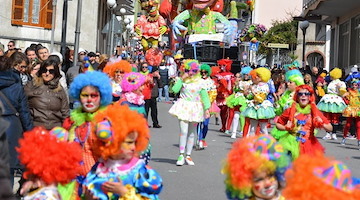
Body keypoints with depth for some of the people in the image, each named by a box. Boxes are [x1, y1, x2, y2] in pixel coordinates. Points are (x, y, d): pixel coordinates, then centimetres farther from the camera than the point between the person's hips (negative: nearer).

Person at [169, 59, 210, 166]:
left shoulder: (200, 81, 4)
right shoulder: (181, 80, 1)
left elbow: (204, 96, 6)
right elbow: (175, 90, -16)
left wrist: (207, 108, -1)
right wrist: (182, 79, -15)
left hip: (195, 108, 2)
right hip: (184, 108, -2)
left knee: (192, 133, 8)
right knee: (183, 131, -12)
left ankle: (188, 155, 17)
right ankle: (181, 155, -6)